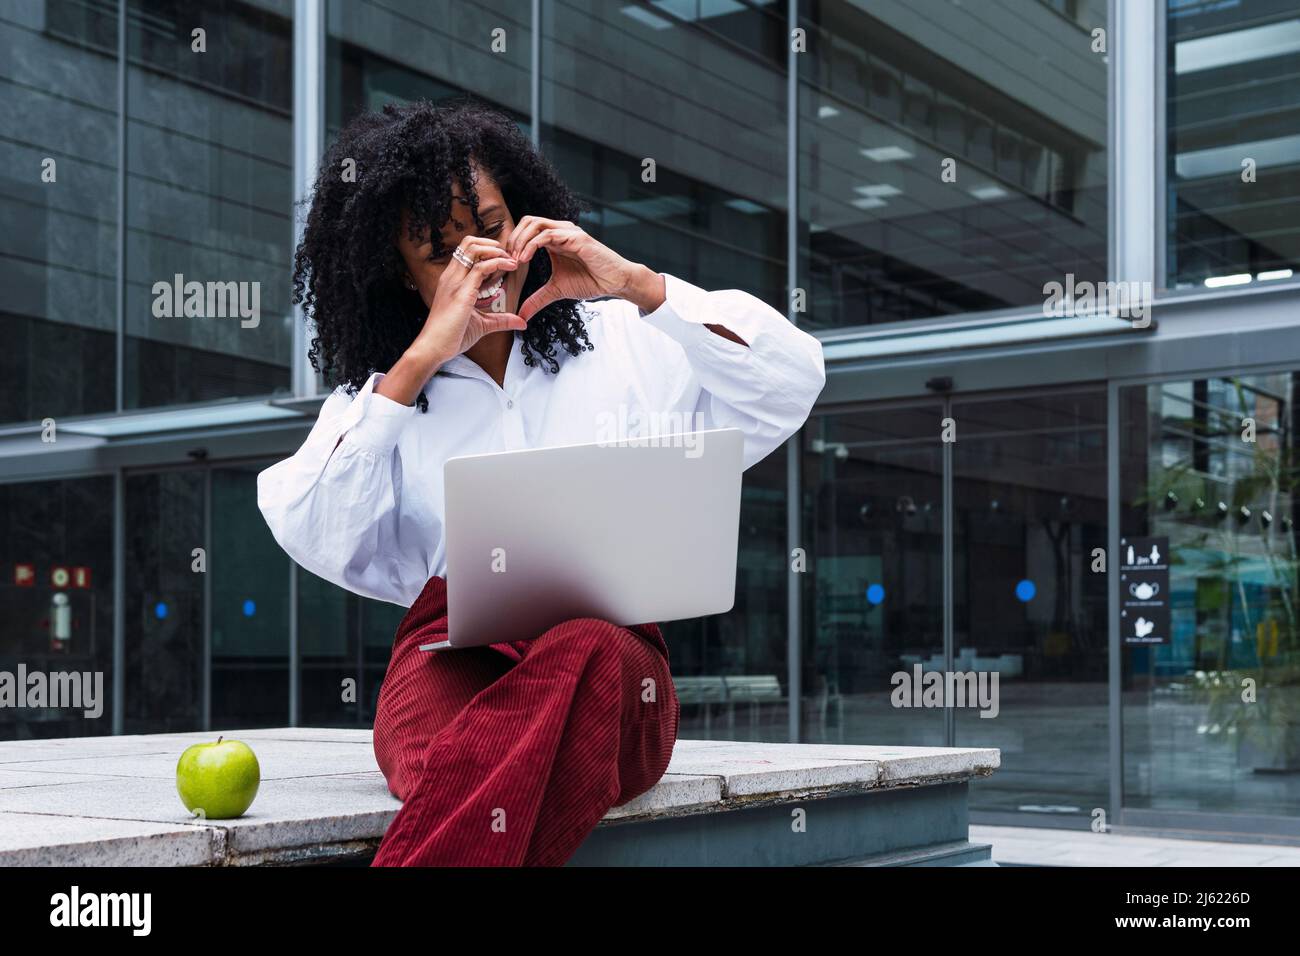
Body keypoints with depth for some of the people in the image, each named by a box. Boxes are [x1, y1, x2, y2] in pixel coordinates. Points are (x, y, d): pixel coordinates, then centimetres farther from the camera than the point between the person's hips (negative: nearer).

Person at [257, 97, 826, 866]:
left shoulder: (628, 340, 18)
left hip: (615, 671, 0)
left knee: (587, 657, -40)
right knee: (478, 767, -40)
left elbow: (793, 384, 5)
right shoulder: (378, 390, 20)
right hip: (447, 665, 0)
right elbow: (311, 535, 2)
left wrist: (636, 282, -1)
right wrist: (421, 362, -1)